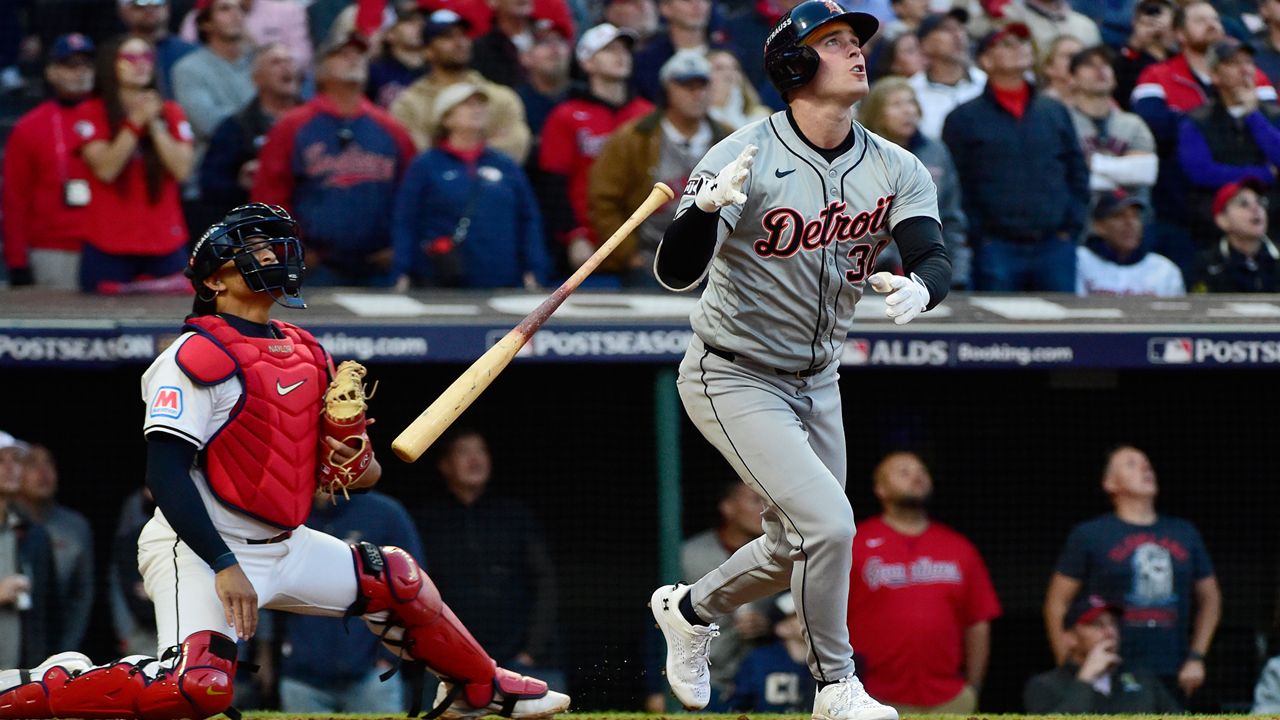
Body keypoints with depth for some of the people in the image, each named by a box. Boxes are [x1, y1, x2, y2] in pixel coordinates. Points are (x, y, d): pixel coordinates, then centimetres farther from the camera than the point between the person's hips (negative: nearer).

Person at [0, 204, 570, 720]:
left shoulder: (306, 353, 12)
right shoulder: (198, 356, -13)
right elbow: (165, 475, -20)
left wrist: (356, 465, -6)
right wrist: (224, 567, -25)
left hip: (284, 546, 8)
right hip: (201, 550, -8)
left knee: (396, 580, 11)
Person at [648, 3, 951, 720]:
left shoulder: (897, 170, -5)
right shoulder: (744, 157, -21)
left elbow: (937, 259, -18)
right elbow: (676, 272, -28)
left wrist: (920, 287, -43)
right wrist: (706, 207, -49)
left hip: (817, 381, 7)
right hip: (734, 378, -7)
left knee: (800, 546, 16)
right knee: (827, 522, -20)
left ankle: (691, 609, 44)